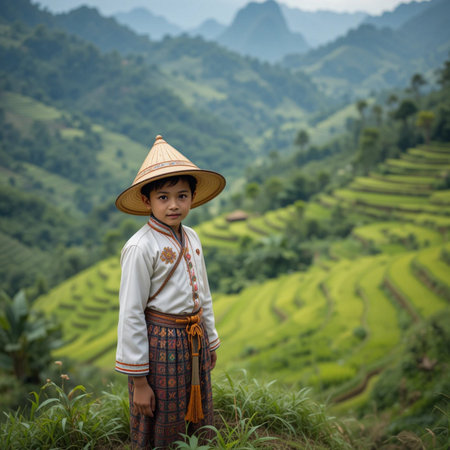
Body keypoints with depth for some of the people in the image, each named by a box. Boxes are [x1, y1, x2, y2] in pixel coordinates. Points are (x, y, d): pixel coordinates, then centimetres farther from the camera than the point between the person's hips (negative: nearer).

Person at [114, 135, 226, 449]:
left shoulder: (192, 238, 3)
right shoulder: (140, 247, -18)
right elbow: (131, 314, -16)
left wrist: (211, 340, 19)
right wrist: (138, 379, -14)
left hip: (194, 339, 7)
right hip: (160, 342, -6)